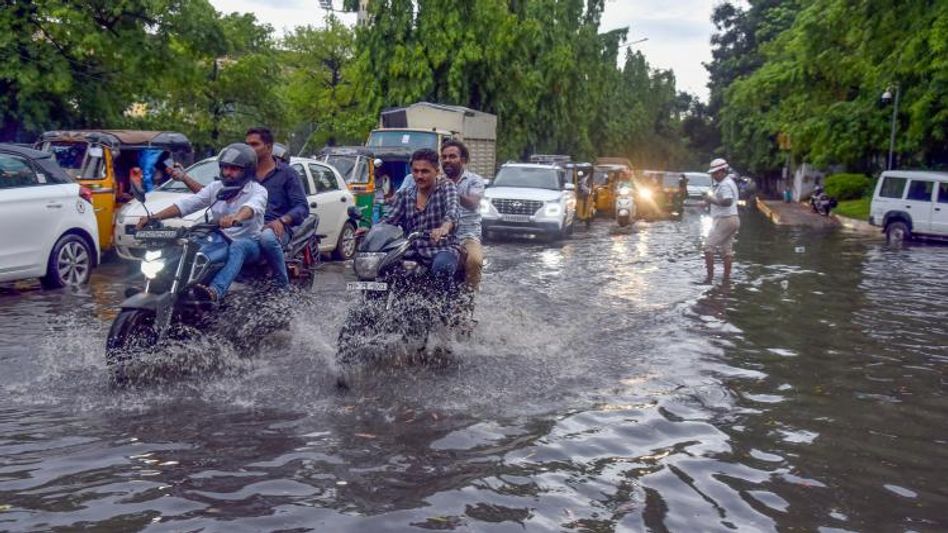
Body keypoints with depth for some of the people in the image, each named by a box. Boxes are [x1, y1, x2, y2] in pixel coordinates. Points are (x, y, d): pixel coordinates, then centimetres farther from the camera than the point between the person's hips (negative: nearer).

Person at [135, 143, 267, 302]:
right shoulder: (216, 188, 10)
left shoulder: (257, 190, -7)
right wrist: (154, 217, -11)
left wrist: (236, 218, -56)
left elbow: (253, 206, -32)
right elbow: (187, 204, 2)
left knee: (237, 248, -40)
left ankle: (215, 291, -61)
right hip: (220, 242, 5)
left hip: (249, 243, -5)